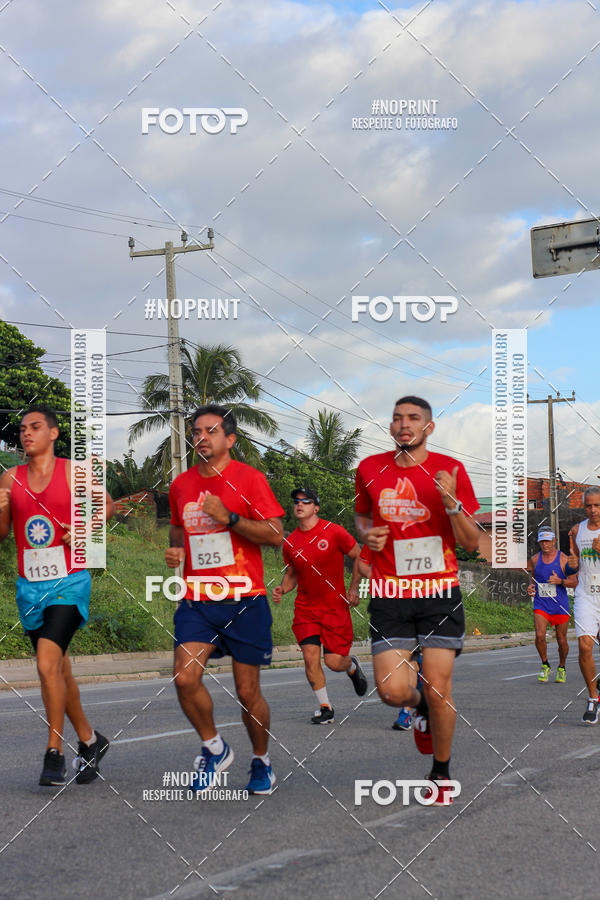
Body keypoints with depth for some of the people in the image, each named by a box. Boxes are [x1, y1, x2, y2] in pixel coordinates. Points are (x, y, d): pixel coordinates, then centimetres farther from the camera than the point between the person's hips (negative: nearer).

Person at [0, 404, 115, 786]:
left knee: (48, 664, -19)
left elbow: (107, 505, 7)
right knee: (59, 670, 13)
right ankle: (90, 741, 30)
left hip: (69, 582, -5)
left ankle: (54, 753, -10)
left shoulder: (73, 471, -3)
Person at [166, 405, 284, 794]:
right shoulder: (181, 484, 11)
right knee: (185, 678, -16)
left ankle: (262, 762, 28)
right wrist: (176, 549, 6)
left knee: (248, 692, 3)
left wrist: (228, 517, -18)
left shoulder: (249, 478, -4)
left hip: (244, 601, -3)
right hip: (197, 601, 4)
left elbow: (276, 535, -9)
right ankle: (215, 749, 9)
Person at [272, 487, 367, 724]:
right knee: (310, 656, -11)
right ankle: (325, 707, 5)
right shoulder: (290, 542, 3)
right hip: (305, 608, 3)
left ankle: (352, 665, 33)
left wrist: (353, 589, -4)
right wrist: (282, 589, -2)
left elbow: (360, 558, 2)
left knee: (333, 662, -4)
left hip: (335, 606, -3)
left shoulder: (333, 532, -8)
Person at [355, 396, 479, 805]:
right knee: (392, 691, -11)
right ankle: (421, 704, 28)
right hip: (390, 594, 1)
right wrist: (367, 534, 1)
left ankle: (442, 773, 21)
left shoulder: (450, 470, -2)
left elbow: (471, 543, -2)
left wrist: (451, 502, -18)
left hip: (439, 591, -1)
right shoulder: (370, 469, 5)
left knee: (439, 690, -3)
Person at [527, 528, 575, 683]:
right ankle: (545, 666, 6)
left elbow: (574, 582, -2)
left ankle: (562, 668, 28)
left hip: (560, 605, -1)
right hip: (541, 604, 2)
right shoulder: (535, 560, 5)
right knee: (539, 636, -16)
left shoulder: (563, 559, -4)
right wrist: (530, 586, 0)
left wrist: (560, 581, -20)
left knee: (561, 640, 5)